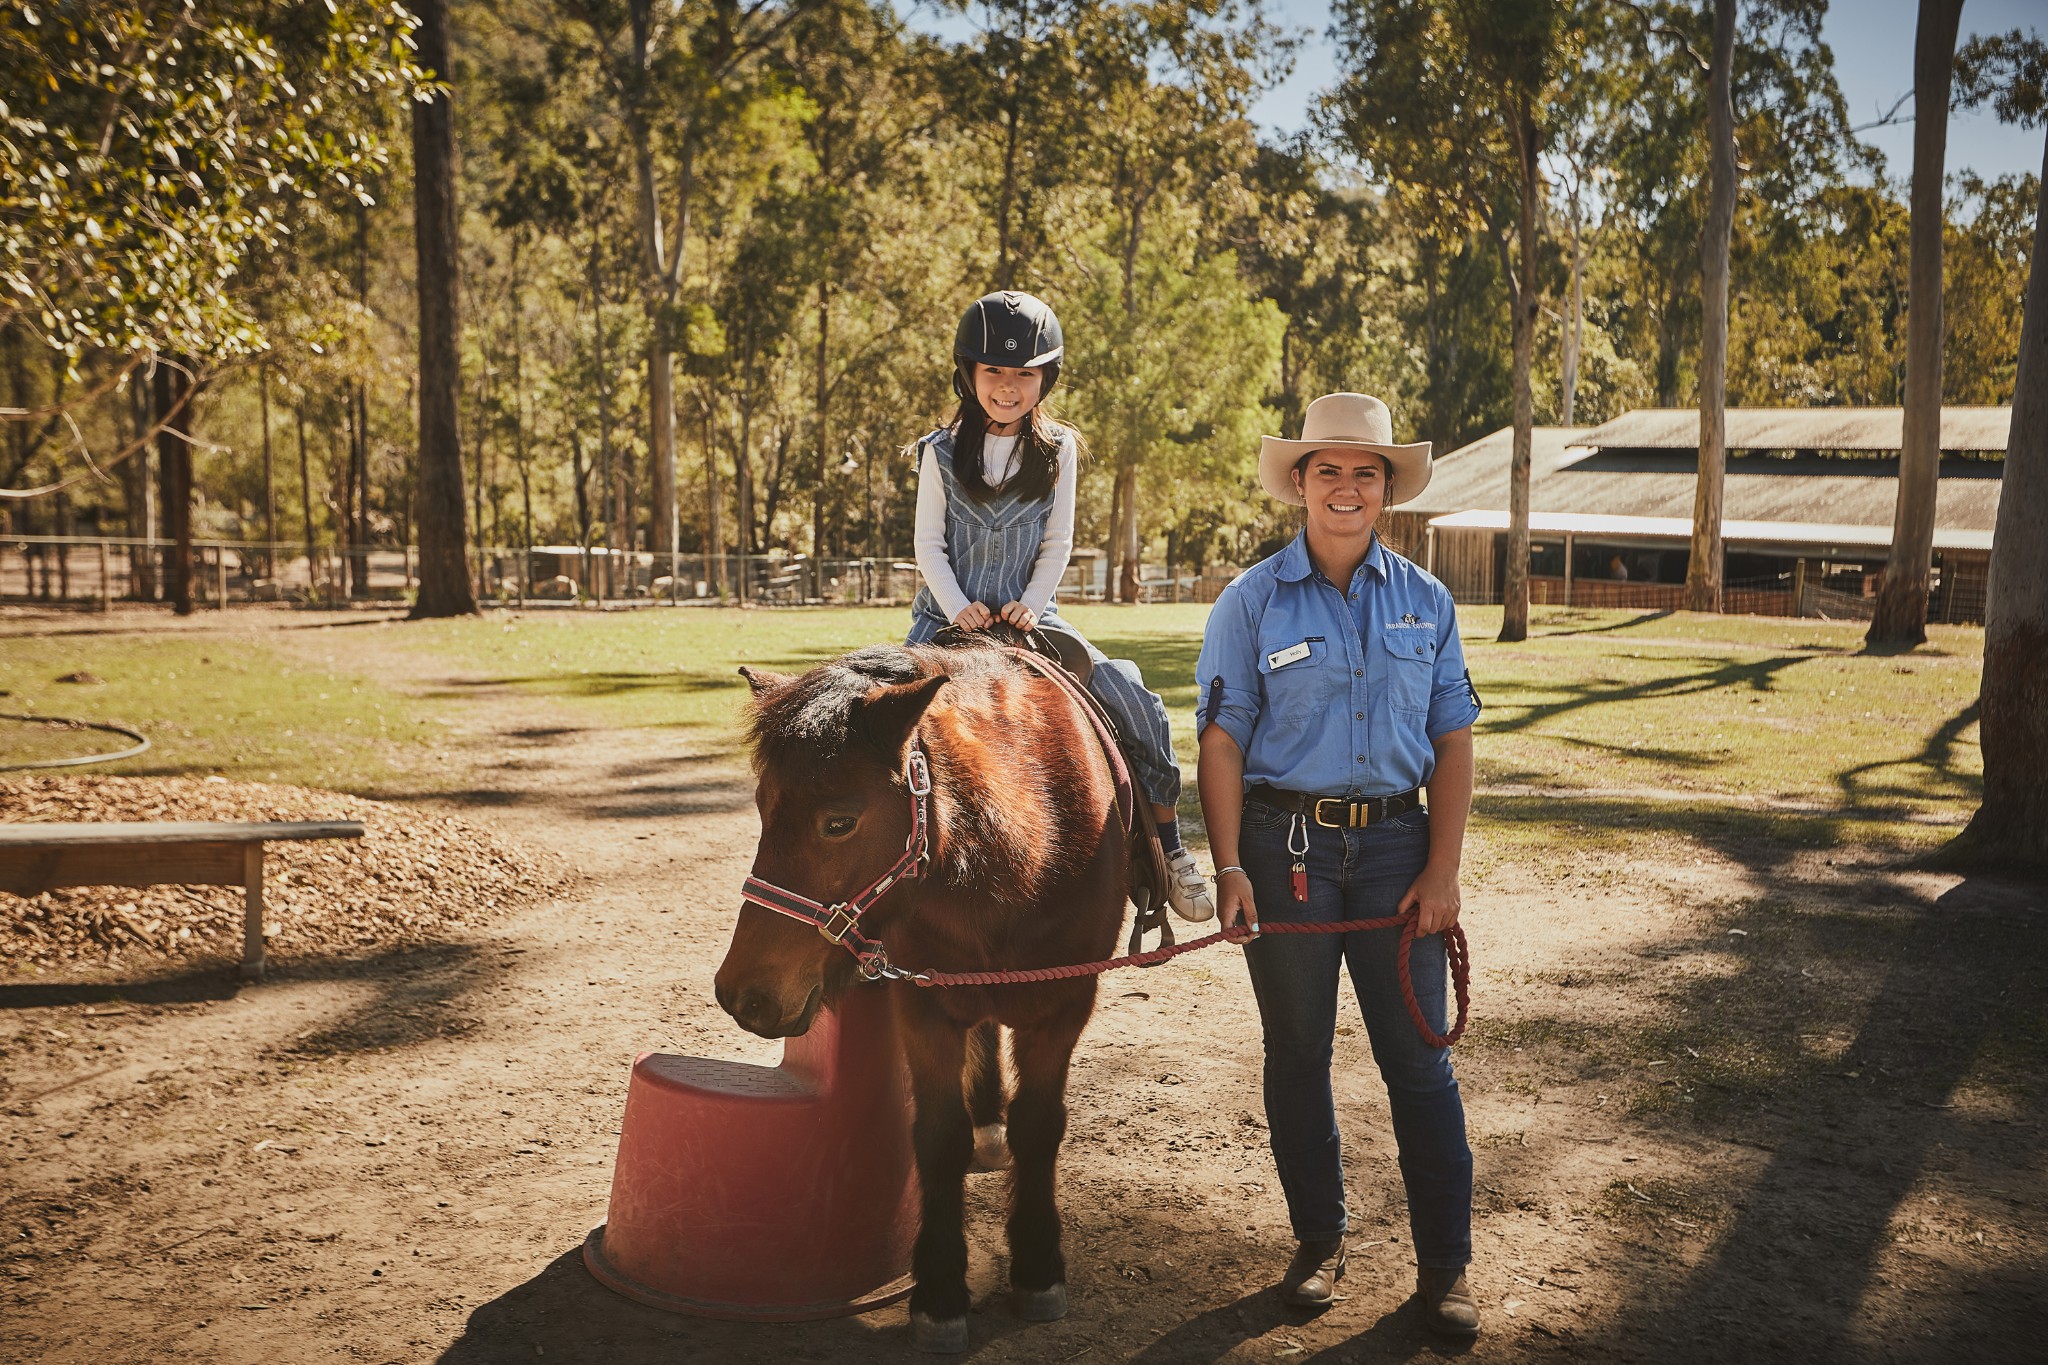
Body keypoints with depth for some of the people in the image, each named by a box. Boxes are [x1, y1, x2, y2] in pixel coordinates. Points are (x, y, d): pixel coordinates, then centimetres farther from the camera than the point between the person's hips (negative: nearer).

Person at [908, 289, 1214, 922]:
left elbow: (1057, 544, 2)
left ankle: (1169, 846, -2)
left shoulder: (1059, 450, 3)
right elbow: (929, 544, 0)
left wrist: (1029, 605, -12)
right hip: (949, 616, 0)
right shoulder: (942, 452, 2)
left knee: (1137, 706, -15)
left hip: (1029, 615, 0)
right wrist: (959, 609, -14)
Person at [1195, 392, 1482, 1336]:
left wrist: (1442, 870, -2)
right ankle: (1318, 1240, 27)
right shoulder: (1253, 602, -1)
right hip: (1285, 845, -1)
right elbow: (1221, 741, -4)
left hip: (1395, 843, 1)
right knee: (1297, 1052, 10)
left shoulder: (1425, 602, 6)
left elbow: (1453, 740, 6)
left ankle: (1446, 1264, 15)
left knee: (1419, 1057, 3)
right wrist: (1229, 867, -12)